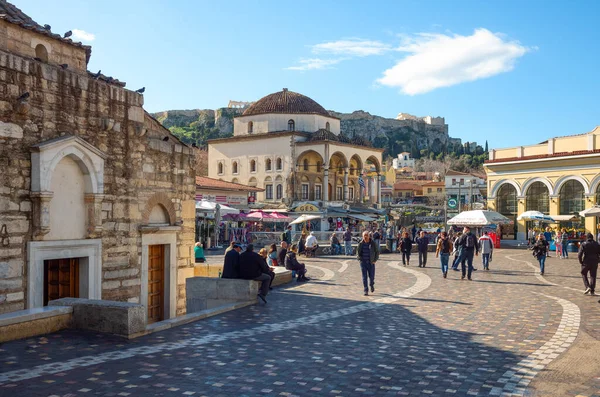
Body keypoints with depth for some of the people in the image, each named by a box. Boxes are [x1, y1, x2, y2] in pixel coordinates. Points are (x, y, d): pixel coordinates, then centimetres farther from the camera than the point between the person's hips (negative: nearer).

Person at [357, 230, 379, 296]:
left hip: (371, 263, -1)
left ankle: (372, 285, 37)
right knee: (364, 277, -2)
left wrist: (375, 260, -3)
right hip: (363, 262, 1)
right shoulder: (361, 244, 2)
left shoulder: (373, 243, -2)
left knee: (371, 276, 4)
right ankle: (366, 291, 3)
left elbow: (377, 252, 6)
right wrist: (359, 258, -6)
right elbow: (358, 252, 12)